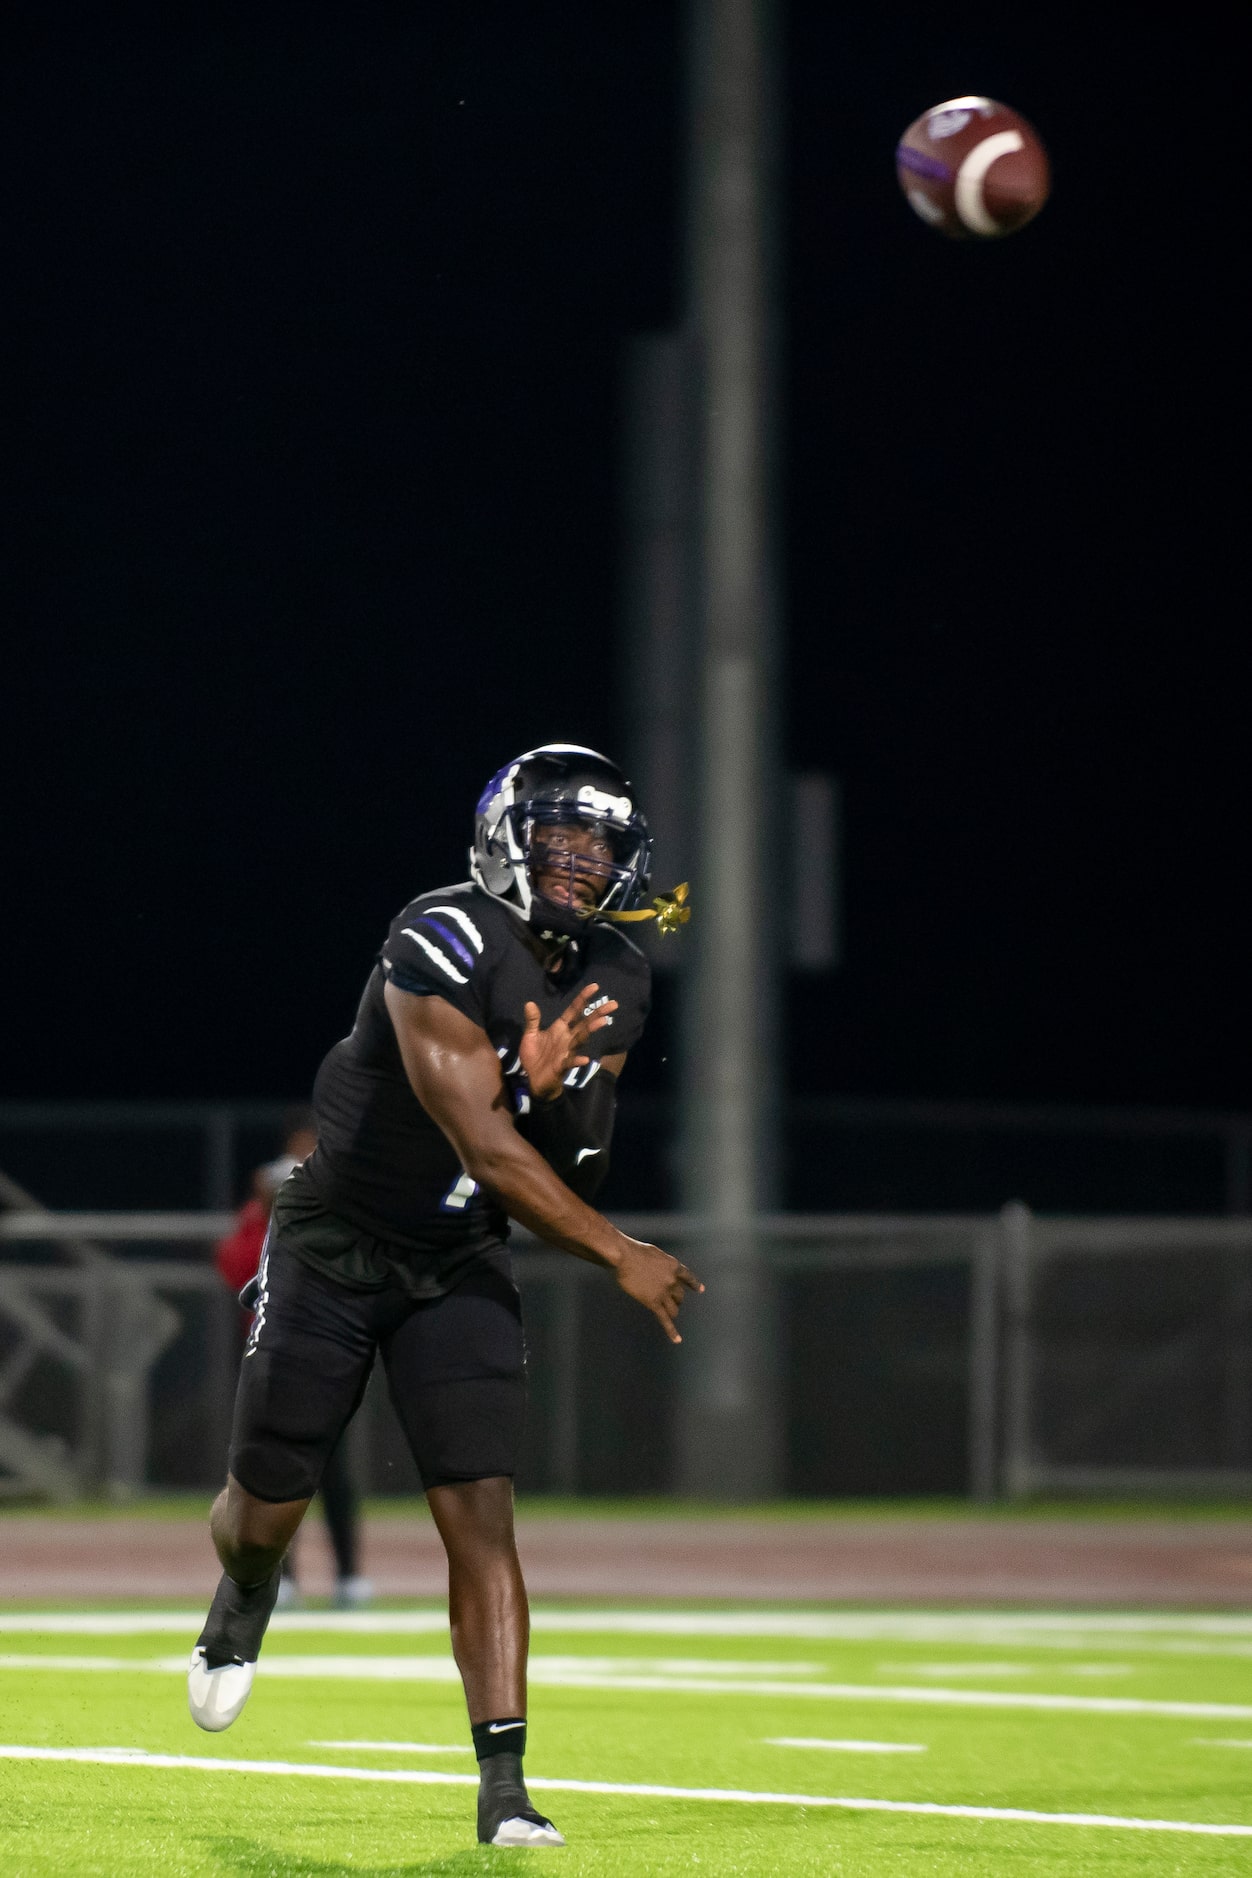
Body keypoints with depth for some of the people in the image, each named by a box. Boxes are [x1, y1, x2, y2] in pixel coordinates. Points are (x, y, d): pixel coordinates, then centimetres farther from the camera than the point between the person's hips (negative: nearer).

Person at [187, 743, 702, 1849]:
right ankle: (245, 1604, 44)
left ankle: (504, 1788, -12)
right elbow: (487, 1152, -27)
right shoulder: (445, 948, -25)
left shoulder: (614, 987, -3)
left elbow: (575, 1171, 1)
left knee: (482, 1514, -11)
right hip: (336, 1248, -4)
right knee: (266, 1510, 6)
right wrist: (622, 1258, -22)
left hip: (459, 1266, 4)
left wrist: (553, 1084, -21)